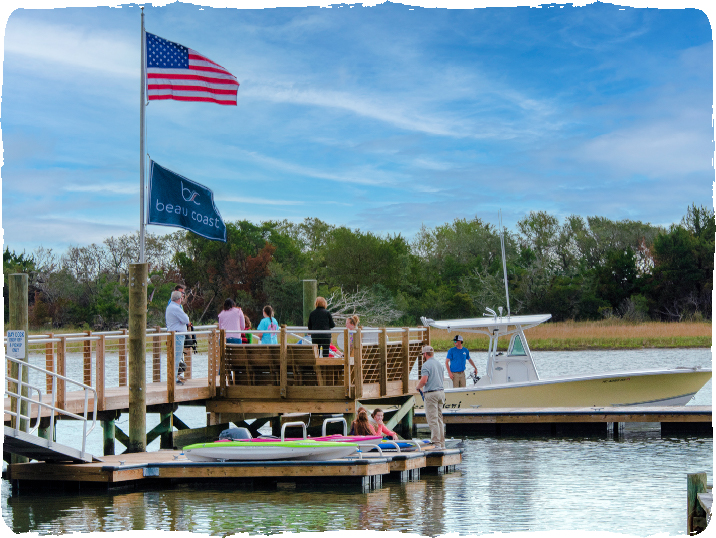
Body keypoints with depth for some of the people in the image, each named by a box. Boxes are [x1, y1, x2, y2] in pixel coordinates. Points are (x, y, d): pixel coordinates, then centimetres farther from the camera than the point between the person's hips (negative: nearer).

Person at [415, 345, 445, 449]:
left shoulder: (426, 365, -13)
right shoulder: (439, 363, 13)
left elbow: (424, 380, -20)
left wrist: (417, 387, -2)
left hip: (431, 393, -8)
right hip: (441, 391, 8)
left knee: (433, 419, -5)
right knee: (439, 418, 13)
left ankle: (436, 443, -7)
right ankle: (441, 443, 15)